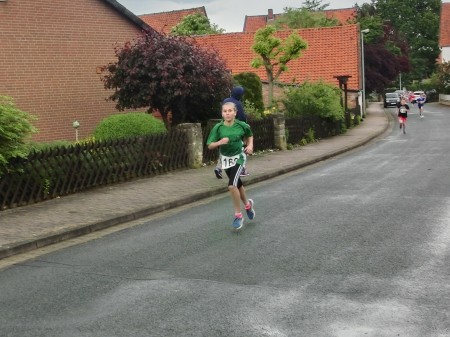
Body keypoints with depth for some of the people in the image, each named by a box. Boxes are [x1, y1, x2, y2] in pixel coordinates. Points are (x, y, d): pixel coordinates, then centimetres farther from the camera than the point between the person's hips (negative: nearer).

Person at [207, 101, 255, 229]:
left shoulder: (241, 125, -11)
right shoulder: (218, 127, -11)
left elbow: (250, 136, 10)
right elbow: (210, 146, -10)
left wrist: (250, 145, -6)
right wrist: (219, 142, -27)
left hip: (238, 157, -3)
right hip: (225, 159, 3)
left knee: (232, 185, -19)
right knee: (238, 185, 19)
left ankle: (238, 215, -4)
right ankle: (248, 204, 46)